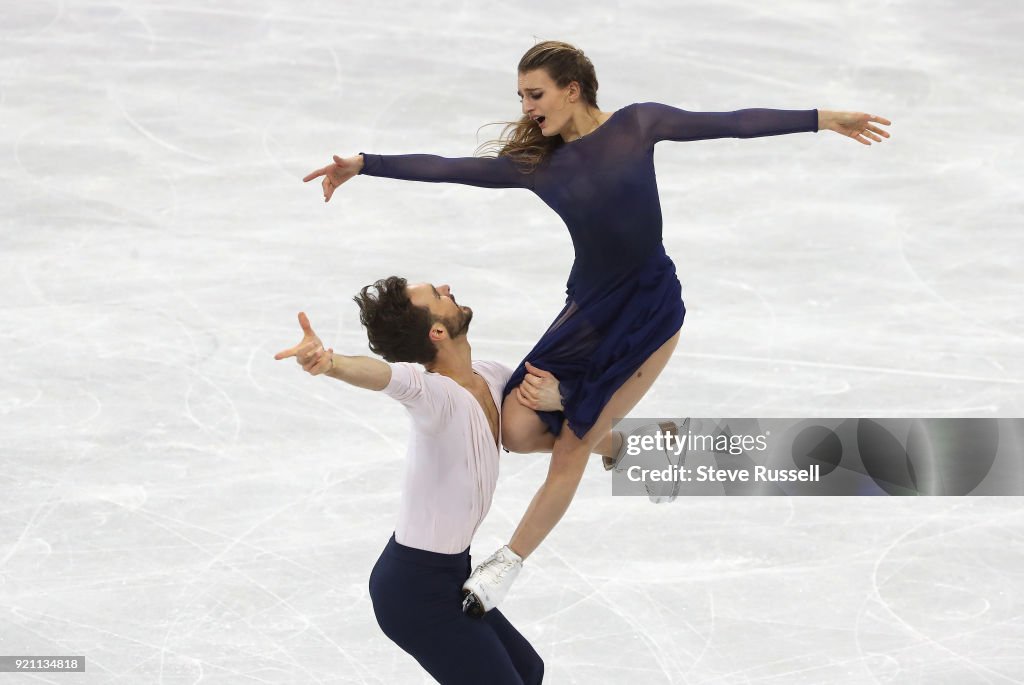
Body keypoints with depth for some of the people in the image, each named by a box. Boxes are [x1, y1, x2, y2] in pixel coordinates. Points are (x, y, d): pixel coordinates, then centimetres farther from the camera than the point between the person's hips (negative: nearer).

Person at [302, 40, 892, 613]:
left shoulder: (637, 125, -6)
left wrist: (823, 119, -8)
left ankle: (508, 565, 11)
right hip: (588, 307, 4)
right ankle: (615, 440, 21)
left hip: (651, 307, -4)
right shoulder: (534, 163, 0)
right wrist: (365, 165, -13)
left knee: (571, 447, -3)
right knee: (519, 430, -10)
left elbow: (729, 124, -6)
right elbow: (447, 170, -5)